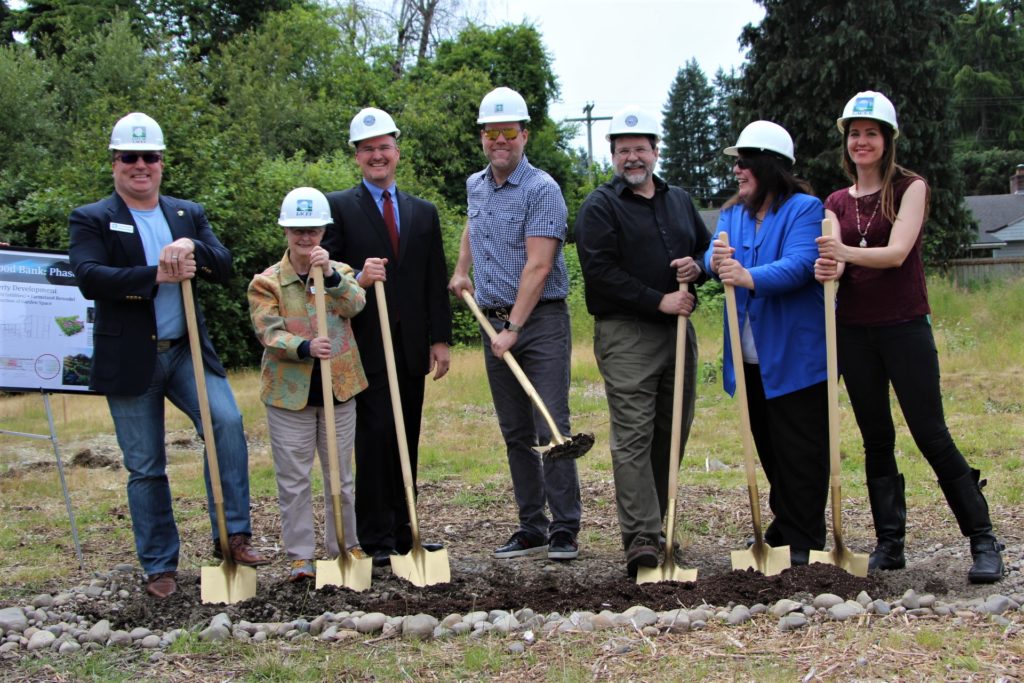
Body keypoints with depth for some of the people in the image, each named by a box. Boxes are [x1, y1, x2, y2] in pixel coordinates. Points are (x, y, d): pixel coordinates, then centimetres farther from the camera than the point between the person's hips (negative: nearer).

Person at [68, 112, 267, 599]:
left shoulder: (188, 215, 13)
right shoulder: (92, 220, 0)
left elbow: (224, 268, 2)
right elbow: (89, 279, -17)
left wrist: (193, 248, -19)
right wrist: (157, 275, -24)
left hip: (187, 350, 3)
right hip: (129, 362, -2)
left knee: (226, 421, -21)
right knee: (145, 468, 5)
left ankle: (232, 535, -13)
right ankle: (160, 567, 17)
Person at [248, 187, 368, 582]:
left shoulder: (341, 273, 5)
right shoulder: (266, 282, -2)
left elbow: (355, 304, -15)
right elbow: (269, 333, -13)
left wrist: (330, 274, -30)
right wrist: (305, 347, -30)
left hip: (338, 388, 2)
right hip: (288, 392, -2)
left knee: (340, 476, 12)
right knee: (293, 480, 2)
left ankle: (344, 548, 24)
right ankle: (300, 557, 11)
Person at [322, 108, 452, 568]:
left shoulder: (423, 213, 16)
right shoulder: (337, 207, 2)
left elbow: (436, 284, 13)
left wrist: (440, 339, 6)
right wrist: (356, 280, -22)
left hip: (412, 348, 4)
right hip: (366, 346, -4)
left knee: (406, 443, 8)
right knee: (375, 439, -6)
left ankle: (401, 534, 15)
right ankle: (376, 541, 1)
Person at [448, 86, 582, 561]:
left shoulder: (541, 190, -12)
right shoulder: (475, 186, 12)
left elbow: (538, 267, -19)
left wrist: (514, 328, -21)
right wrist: (461, 269, 29)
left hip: (540, 321, -7)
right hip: (494, 322, 7)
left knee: (551, 429, -10)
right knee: (515, 433, 9)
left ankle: (565, 530, -6)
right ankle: (531, 528, 15)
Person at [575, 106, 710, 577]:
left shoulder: (679, 201, 18)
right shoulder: (600, 207, -2)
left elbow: (707, 248, 26)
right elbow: (600, 271, -12)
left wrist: (697, 266, 1)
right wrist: (659, 301, -15)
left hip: (678, 331, 6)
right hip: (626, 335, -6)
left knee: (672, 434, 8)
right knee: (633, 438, -12)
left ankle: (656, 525, 18)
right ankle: (641, 540, -16)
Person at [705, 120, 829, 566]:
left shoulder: (804, 209, -9)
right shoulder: (733, 214, 13)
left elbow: (799, 264, -24)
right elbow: (714, 258, -3)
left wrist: (750, 277, -40)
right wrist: (715, 261, -28)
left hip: (796, 357, -7)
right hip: (750, 359, 7)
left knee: (800, 450, -2)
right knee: (767, 446, 15)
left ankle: (803, 542, 5)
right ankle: (783, 526, 28)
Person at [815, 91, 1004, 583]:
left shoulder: (910, 188, -2)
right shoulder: (837, 203, 11)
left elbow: (897, 252, -17)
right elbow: (835, 259, -3)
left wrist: (847, 252, -35)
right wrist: (828, 269, -27)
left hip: (904, 326, -4)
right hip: (853, 331, 4)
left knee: (931, 434, -7)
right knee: (876, 439, 6)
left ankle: (983, 540, 0)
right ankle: (889, 543, 12)